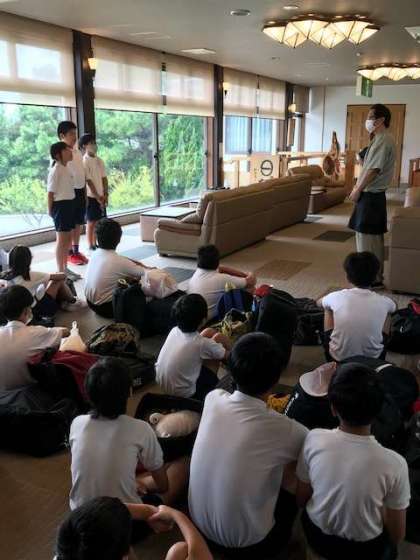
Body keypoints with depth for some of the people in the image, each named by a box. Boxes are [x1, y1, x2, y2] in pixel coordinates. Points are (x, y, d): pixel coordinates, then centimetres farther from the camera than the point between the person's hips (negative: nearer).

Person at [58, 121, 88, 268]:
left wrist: (85, 193, 15)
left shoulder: (77, 152, 12)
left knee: (79, 223, 13)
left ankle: (76, 251, 25)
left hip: (80, 191, 7)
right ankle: (69, 253, 12)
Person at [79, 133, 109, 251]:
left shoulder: (99, 160, 9)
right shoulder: (84, 161, -12)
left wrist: (105, 194, -1)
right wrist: (97, 196, -16)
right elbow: (88, 181, -15)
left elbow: (104, 178, 8)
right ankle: (90, 246, 7)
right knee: (91, 222, -1)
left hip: (101, 196, 7)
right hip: (91, 196, -7)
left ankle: (95, 244, 21)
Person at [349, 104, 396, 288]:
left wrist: (357, 190, -14)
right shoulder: (380, 140, 16)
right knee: (373, 238, 14)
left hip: (370, 197, -10)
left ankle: (373, 279, 1)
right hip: (373, 195, 10)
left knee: (368, 239, -5)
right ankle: (375, 276, 22)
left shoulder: (383, 141, -15)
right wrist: (358, 188, 15)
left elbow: (374, 170, -21)